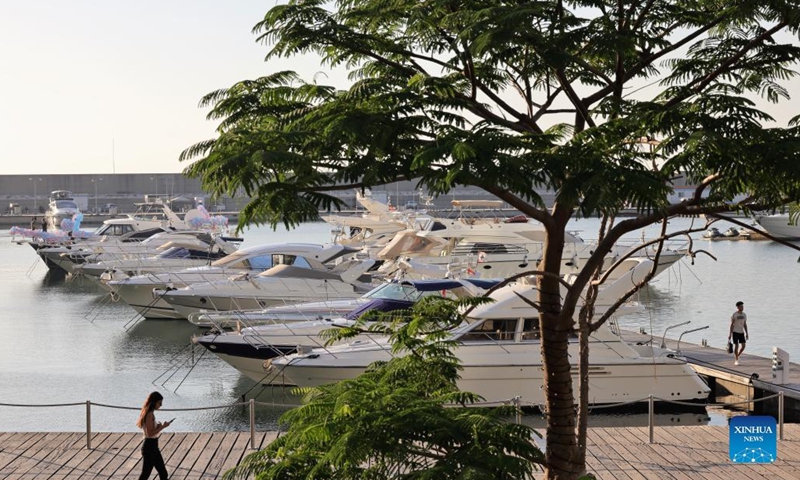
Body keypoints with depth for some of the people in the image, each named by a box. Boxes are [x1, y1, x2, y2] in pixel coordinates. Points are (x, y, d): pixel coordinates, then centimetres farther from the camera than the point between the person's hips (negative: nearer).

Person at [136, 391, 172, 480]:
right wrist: (162, 427, -16)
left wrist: (159, 426, 3)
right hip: (149, 447, -10)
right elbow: (150, 433, -23)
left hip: (153, 447, 10)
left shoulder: (149, 414, 11)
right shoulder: (150, 415, -19)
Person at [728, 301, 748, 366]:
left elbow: (745, 324, 13)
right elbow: (731, 324, -8)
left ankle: (737, 356, 21)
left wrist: (746, 333, 9)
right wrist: (730, 334, -11)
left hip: (741, 332, 5)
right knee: (736, 346, -5)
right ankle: (736, 360, 3)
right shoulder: (734, 315, -8)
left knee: (743, 346, -2)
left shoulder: (744, 315, 9)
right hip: (735, 332, -5)